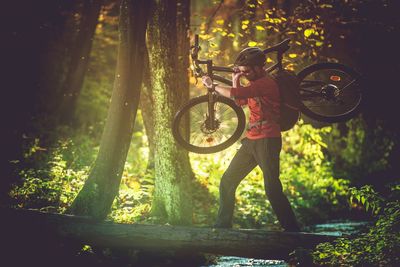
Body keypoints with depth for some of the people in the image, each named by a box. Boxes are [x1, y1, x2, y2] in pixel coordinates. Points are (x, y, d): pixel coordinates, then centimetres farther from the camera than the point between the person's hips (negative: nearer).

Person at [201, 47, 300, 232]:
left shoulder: (266, 83, -16)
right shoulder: (255, 84, 18)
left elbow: (234, 94, -25)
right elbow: (239, 102, 17)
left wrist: (212, 85, -11)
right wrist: (235, 82, 5)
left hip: (267, 141, -10)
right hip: (251, 140, 10)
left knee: (272, 188, -13)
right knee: (227, 182, 8)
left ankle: (291, 228, -7)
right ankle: (222, 224, 16)